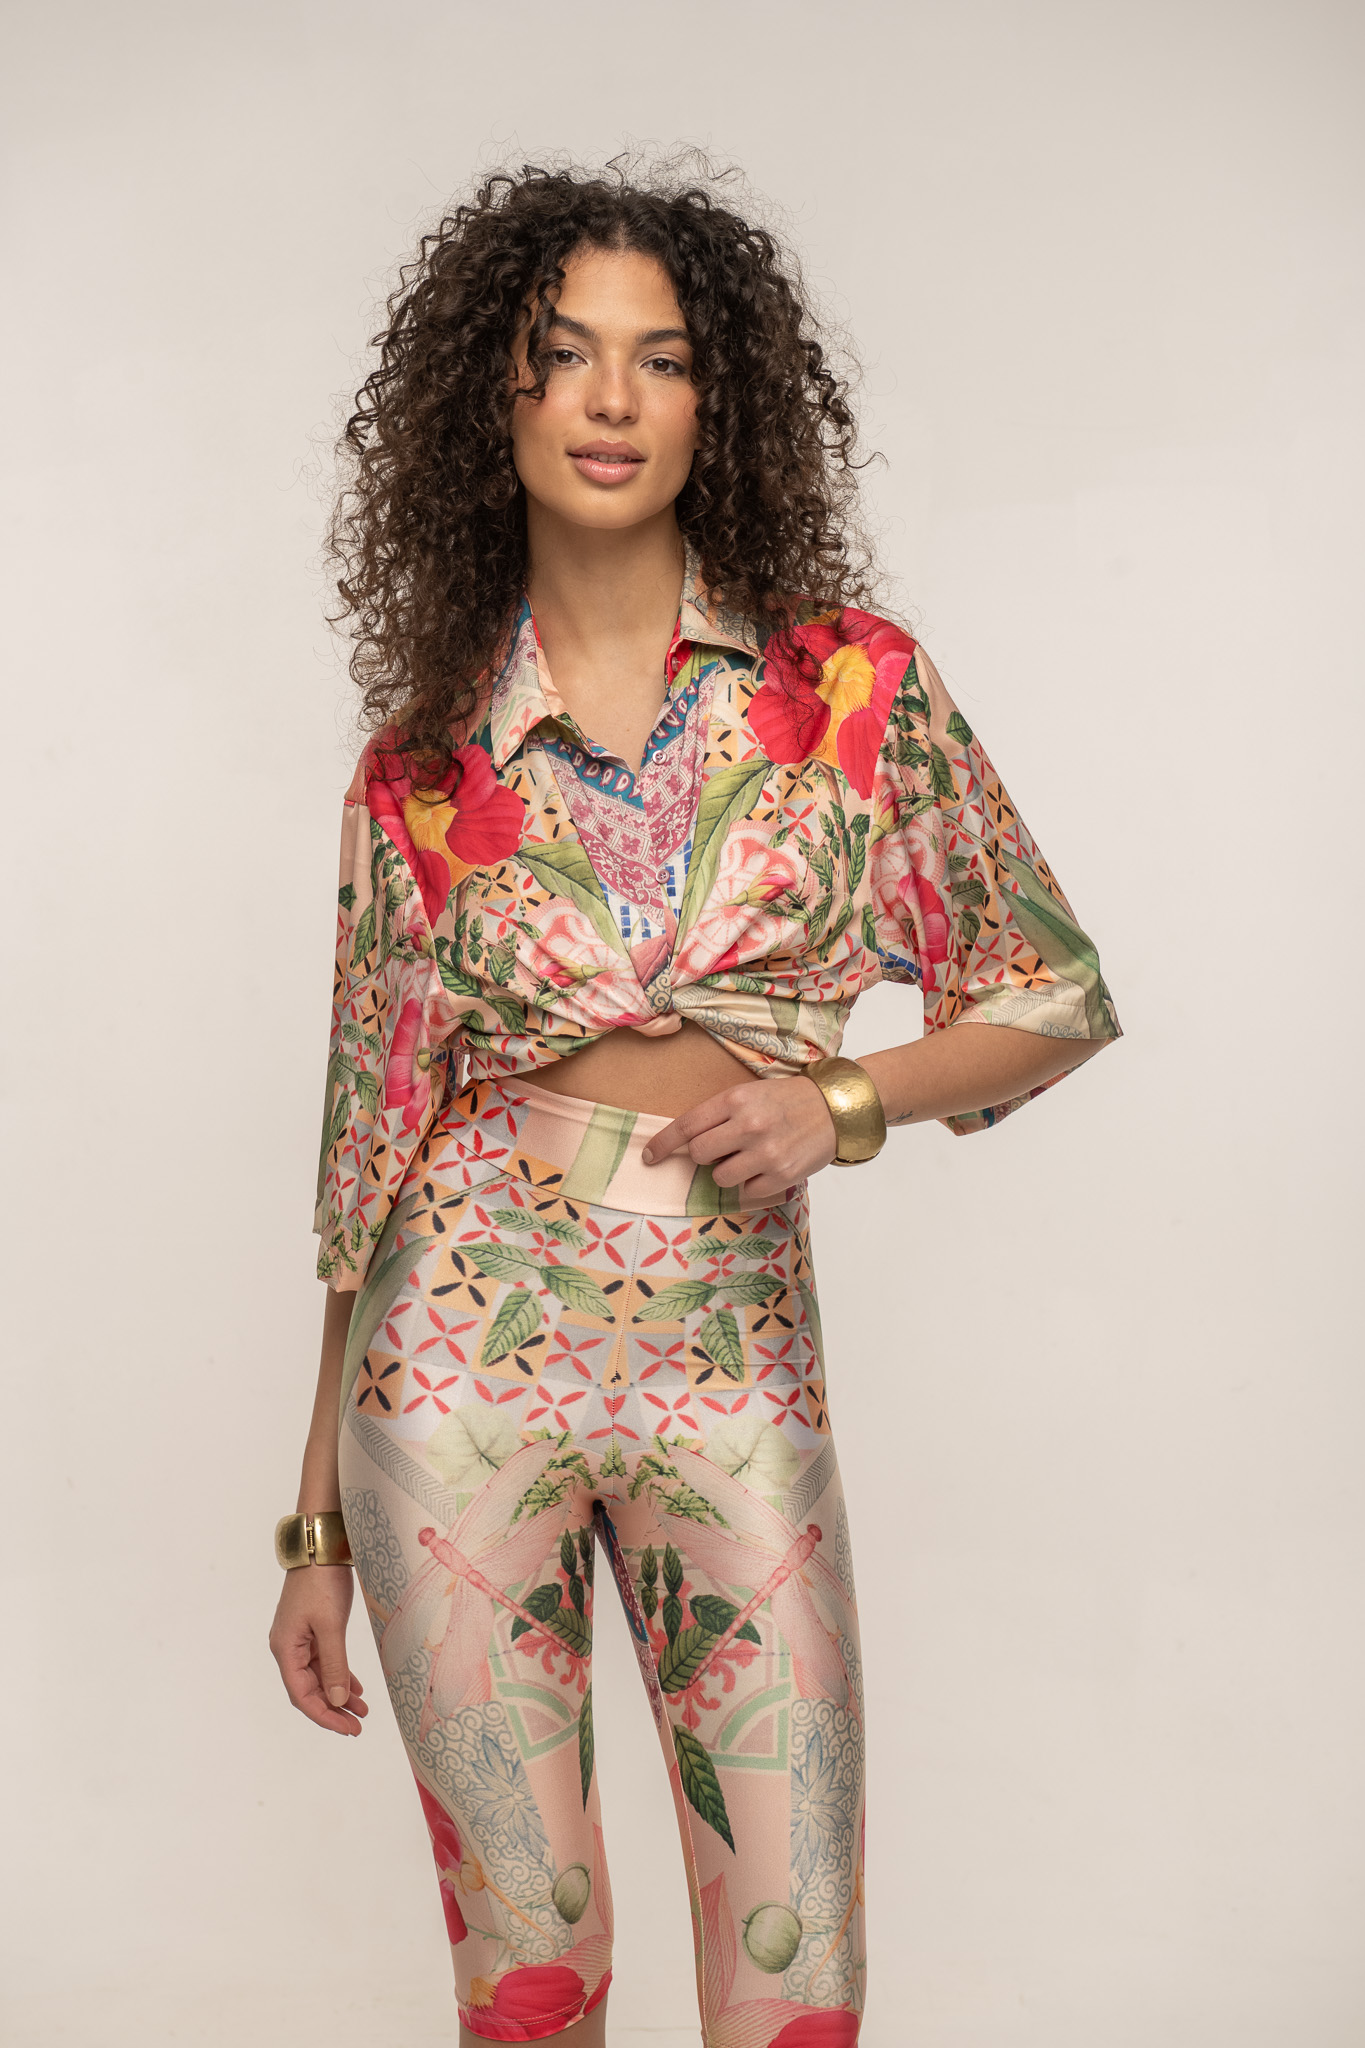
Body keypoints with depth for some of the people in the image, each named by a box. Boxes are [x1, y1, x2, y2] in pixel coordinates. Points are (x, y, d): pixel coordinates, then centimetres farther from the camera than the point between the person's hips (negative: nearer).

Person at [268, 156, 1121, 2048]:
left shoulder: (853, 684, 3)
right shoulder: (424, 760, 4)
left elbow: (1056, 996, 10)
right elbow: (372, 1139, 8)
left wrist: (843, 1103, -9)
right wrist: (316, 1526, 9)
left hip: (738, 1369, 0)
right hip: (469, 1346, 0)